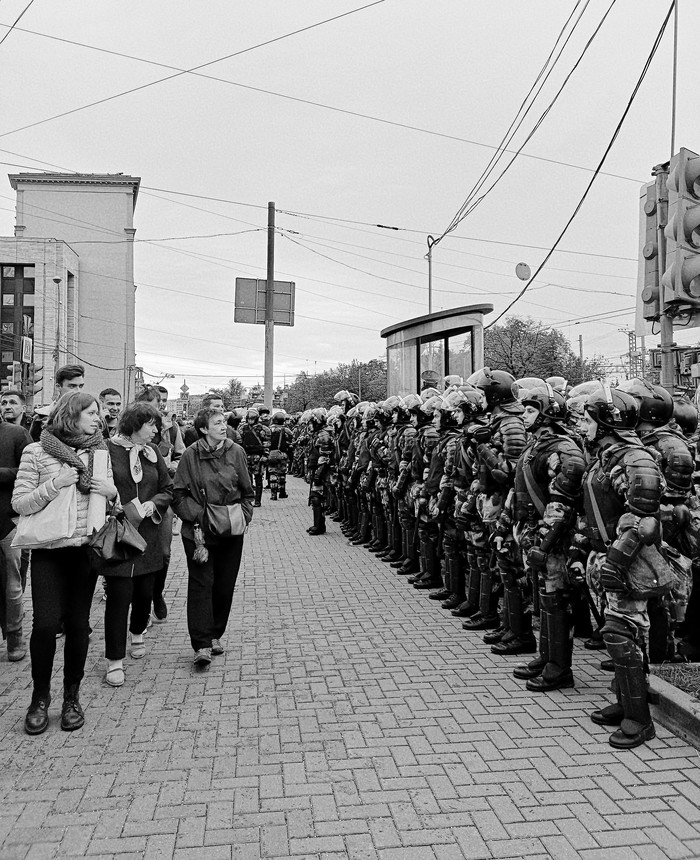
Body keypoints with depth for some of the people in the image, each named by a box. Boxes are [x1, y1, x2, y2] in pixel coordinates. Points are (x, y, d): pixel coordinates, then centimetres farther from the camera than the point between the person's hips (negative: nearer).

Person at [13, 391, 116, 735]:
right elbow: (19, 504, -6)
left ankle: (72, 696, 22)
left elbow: (113, 496, 16)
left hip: (86, 549, 3)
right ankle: (40, 697, 15)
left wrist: (111, 490, -7)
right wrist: (54, 485, -19)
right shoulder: (36, 452, -5)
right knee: (46, 623, -7)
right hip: (49, 551, -3)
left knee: (78, 623, 6)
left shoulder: (99, 451, 6)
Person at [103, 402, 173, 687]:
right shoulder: (107, 450, -8)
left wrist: (152, 504, -7)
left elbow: (168, 488, 10)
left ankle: (138, 632, 44)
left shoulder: (152, 452, 9)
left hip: (147, 534, 5)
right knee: (119, 594, -5)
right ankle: (115, 660, 7)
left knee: (145, 591, 13)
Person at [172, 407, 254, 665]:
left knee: (225, 586, 9)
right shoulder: (190, 455, -6)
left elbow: (248, 492, 7)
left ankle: (215, 636, 25)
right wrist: (199, 515, -15)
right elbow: (178, 494, -4)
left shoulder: (236, 452, 0)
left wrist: (241, 513, -7)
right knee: (201, 584, -5)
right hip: (199, 531, -2)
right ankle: (202, 645, -3)